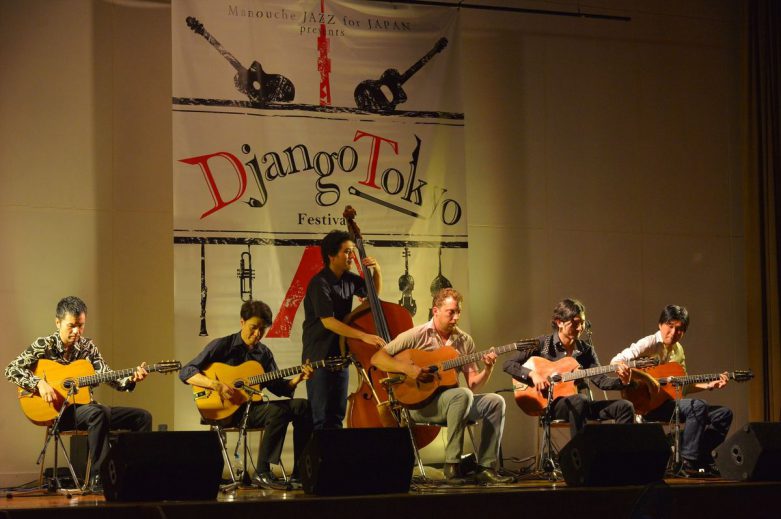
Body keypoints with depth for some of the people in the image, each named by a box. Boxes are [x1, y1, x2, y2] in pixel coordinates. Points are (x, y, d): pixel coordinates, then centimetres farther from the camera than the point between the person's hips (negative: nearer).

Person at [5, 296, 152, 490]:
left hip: (85, 407, 6)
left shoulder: (88, 347, 9)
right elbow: (11, 370, -12)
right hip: (59, 411, -6)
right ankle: (97, 477, -34)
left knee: (142, 416, -5)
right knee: (98, 413, -38)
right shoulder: (45, 345, -6)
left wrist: (131, 379, -18)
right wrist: (39, 384, -26)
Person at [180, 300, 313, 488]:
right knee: (277, 411, -30)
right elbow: (186, 373, -11)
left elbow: (278, 387, 13)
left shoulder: (264, 353, 13)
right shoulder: (222, 346, -5)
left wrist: (297, 379, -7)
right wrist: (217, 385, -25)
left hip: (252, 405, 7)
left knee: (303, 406, -10)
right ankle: (262, 473, -22)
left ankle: (299, 474, -9)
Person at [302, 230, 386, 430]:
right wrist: (363, 336, -30)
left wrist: (377, 271, 2)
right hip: (319, 358, -8)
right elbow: (328, 322, -26)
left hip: (340, 356, 8)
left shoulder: (348, 279, 7)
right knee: (321, 419, -5)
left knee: (337, 417, 11)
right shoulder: (320, 283, -17)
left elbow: (374, 292, 23)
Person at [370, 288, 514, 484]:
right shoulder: (416, 336, -4)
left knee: (495, 402, -14)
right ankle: (452, 465, -27)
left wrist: (488, 369, -12)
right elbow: (377, 358, -8)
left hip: (453, 402, 6)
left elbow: (473, 384, 8)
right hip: (420, 403, -6)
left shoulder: (464, 341, 10)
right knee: (463, 395, -33)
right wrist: (406, 369, -22)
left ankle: (485, 468, -16)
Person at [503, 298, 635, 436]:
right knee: (580, 400, -38)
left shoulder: (586, 350, 10)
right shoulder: (542, 344, 0)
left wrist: (622, 381, -17)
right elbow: (508, 364, -2)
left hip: (582, 403, 5)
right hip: (551, 404, -5)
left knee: (625, 407, -14)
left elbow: (601, 380, 3)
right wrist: (532, 374, -17)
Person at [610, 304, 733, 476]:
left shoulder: (678, 350, 14)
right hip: (648, 404, -8)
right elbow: (617, 361, -20)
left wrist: (709, 385, 7)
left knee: (724, 414, 3)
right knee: (698, 406, -30)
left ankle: (703, 460, 6)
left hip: (669, 401, 8)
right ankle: (687, 461, -22)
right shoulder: (650, 344, -9)